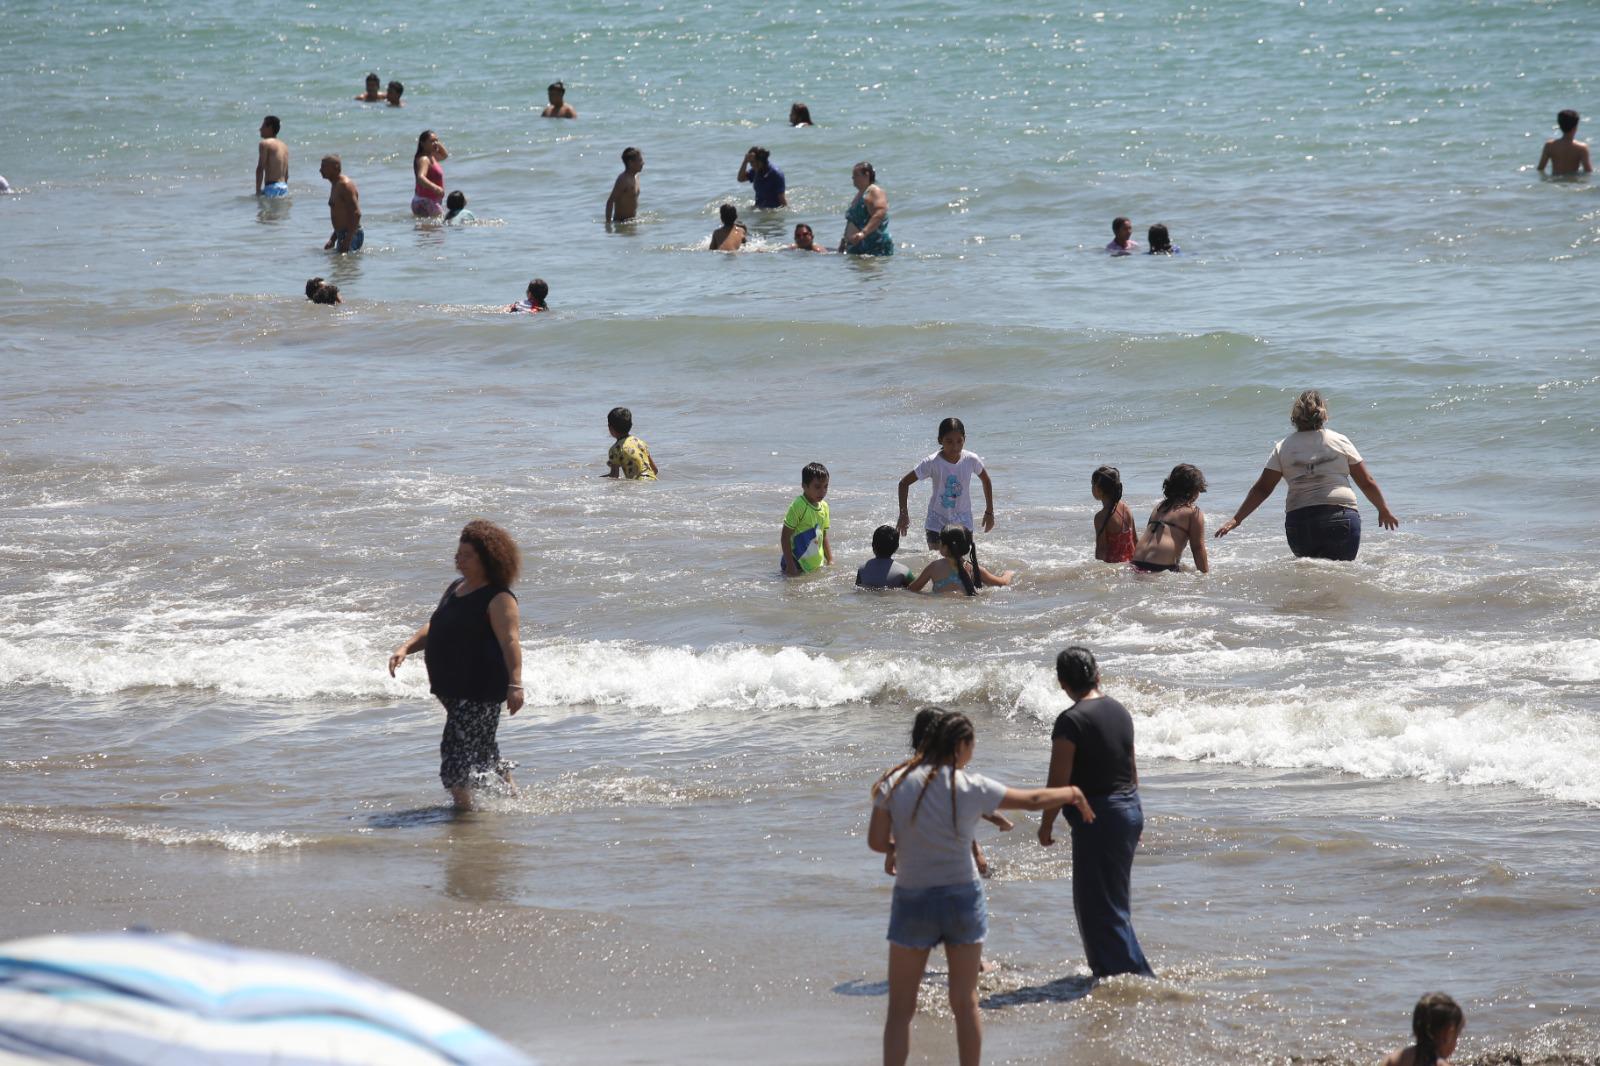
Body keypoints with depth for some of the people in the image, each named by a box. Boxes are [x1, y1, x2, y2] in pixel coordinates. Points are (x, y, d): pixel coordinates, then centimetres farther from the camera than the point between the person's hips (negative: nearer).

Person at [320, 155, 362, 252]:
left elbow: (356, 214, -22)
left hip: (351, 236, -10)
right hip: (342, 235, 10)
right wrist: (332, 240, 23)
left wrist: (348, 240, -27)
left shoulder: (345, 185, -14)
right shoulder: (336, 185, 18)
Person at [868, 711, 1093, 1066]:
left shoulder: (895, 783, -6)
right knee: (965, 1002, 13)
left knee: (900, 1009, 5)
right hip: (962, 899, 0)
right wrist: (1071, 794, 21)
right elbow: (1033, 800, 3)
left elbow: (876, 841, -6)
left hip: (912, 901, 0)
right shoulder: (971, 787, -8)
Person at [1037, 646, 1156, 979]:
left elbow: (1059, 781, -16)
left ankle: (1134, 974, -3)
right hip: (1130, 810, 9)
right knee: (1112, 898, 20)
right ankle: (1107, 967, 29)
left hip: (1096, 817, -9)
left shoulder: (1070, 721, -17)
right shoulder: (1120, 712, 8)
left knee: (1100, 905, -1)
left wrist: (1046, 826, -5)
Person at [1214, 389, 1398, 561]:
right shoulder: (1340, 441, 7)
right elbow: (1367, 483, 12)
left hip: (1298, 520, 1)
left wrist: (1236, 519, 12)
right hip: (1341, 516, -1)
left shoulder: (1283, 447, 8)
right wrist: (1384, 510, 27)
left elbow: (1262, 488, 6)